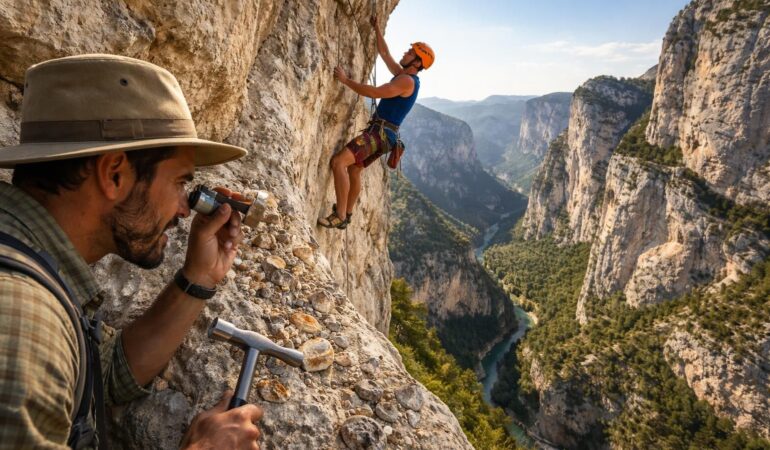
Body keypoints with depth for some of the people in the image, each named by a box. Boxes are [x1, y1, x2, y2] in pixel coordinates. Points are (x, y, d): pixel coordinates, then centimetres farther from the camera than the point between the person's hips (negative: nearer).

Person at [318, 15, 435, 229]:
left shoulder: (407, 80, -15)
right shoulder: (402, 75, 15)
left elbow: (374, 92, -24)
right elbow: (384, 54, 29)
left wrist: (345, 79, -17)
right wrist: (376, 28, 29)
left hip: (380, 133, -11)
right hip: (379, 133, 11)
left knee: (338, 161, -23)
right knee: (354, 169, 22)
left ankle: (340, 216, -20)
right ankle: (346, 214, 34)